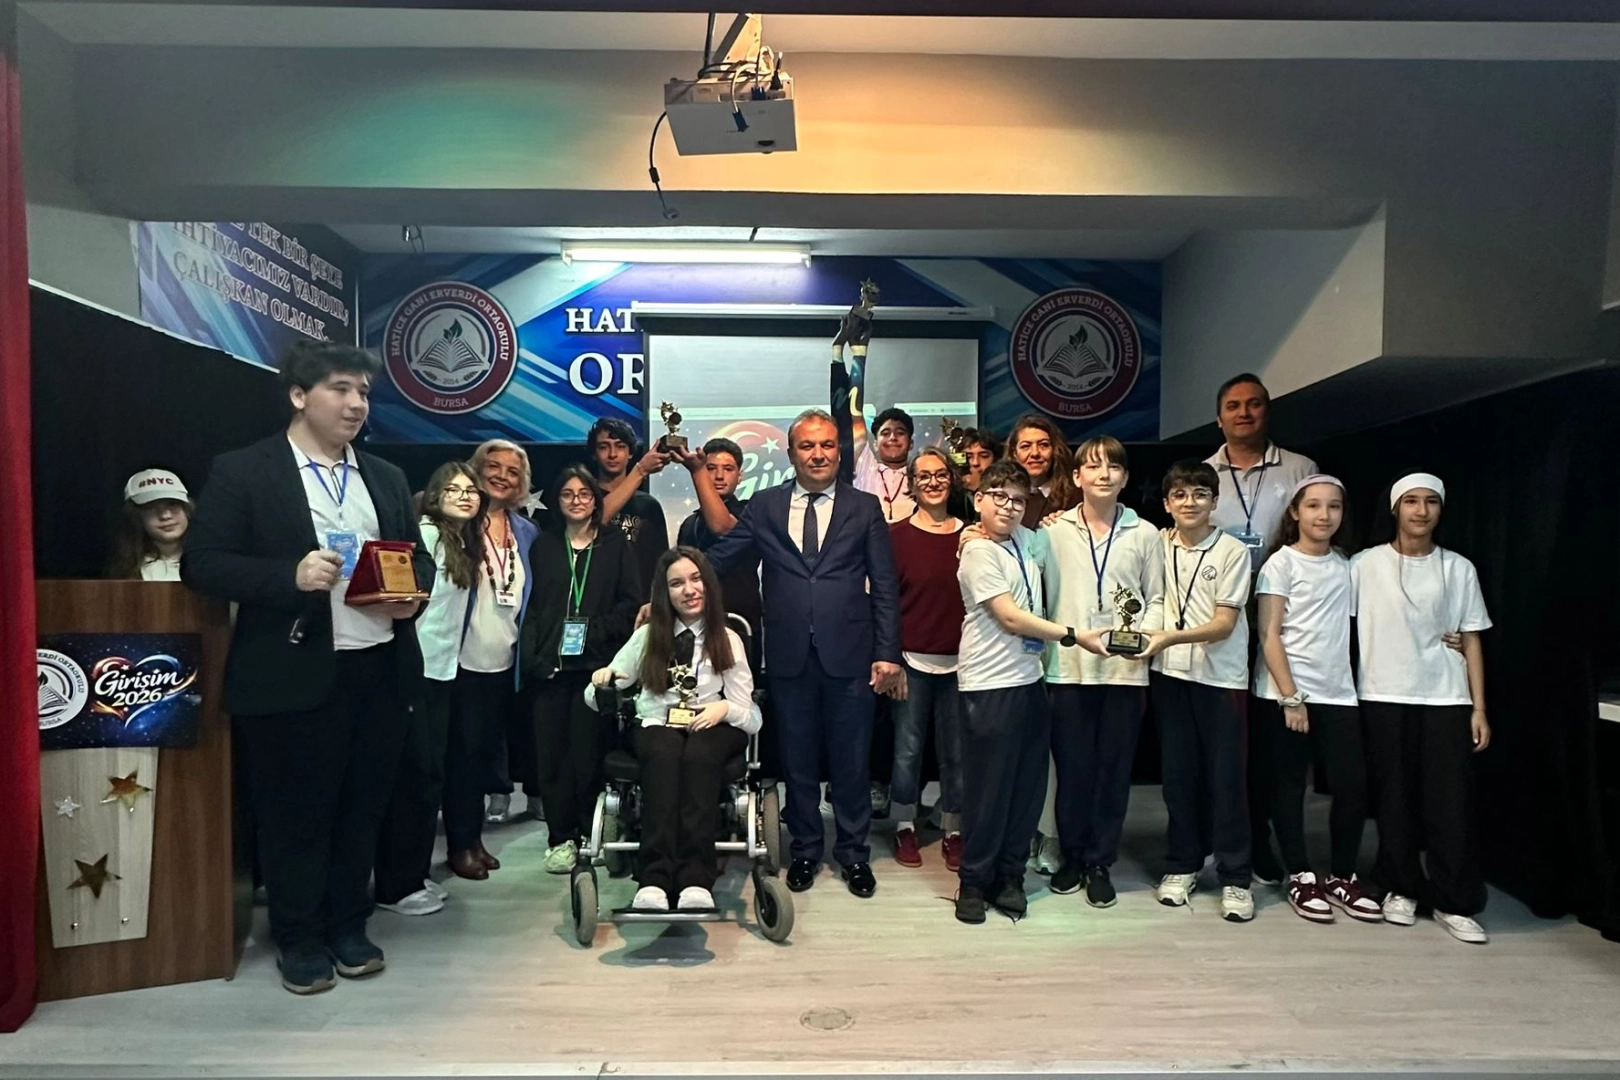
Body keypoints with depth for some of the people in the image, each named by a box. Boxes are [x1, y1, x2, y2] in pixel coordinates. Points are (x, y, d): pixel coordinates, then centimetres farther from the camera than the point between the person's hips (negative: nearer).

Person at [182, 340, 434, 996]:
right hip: (294, 676, -4)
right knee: (295, 812, 8)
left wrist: (412, 593, -6)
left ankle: (349, 927, 31)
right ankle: (299, 939, 26)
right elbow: (201, 563, -8)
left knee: (363, 806, 14)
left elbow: (419, 558, 17)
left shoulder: (386, 479, 14)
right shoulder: (241, 472, -2)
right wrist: (291, 576, -22)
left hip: (381, 670, 5)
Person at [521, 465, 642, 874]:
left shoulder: (615, 543, 8)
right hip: (550, 663, 2)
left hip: (596, 662, -2)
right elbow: (530, 604, 8)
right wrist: (532, 656, -3)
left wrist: (597, 629, -10)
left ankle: (589, 833, 13)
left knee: (588, 748, -1)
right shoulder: (543, 545, 14)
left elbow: (632, 601, 3)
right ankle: (561, 837, 11)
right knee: (552, 749, 0)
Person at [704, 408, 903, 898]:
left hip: (848, 653, -1)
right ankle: (805, 849, 30)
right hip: (789, 655, 1)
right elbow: (718, 559, 4)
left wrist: (887, 652, -4)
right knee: (797, 760, 13)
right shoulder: (764, 506, 6)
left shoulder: (865, 508, 4)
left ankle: (853, 853, 27)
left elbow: (885, 587, 2)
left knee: (850, 760, 9)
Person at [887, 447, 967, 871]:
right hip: (912, 658, -2)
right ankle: (905, 827, 22)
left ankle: (953, 831, 23)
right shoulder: (896, 535, 0)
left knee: (956, 750, 8)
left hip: (958, 659, 2)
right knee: (908, 748, 4)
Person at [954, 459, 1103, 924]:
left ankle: (1009, 877, 26)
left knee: (1028, 786, 11)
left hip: (1029, 680, 7)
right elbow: (1011, 618, -14)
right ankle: (974, 882, 18)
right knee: (988, 789, 2)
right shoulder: (978, 552, -11)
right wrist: (1074, 636, -11)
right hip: (990, 687, -7)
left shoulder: (1025, 540, 10)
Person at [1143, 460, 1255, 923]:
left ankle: (1235, 878, 12)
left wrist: (1169, 637, -22)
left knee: (1225, 777, 0)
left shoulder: (1233, 552, -5)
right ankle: (1181, 866, 22)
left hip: (1221, 676, -3)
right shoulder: (1159, 545, 4)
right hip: (1171, 674, 3)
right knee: (1178, 773, 9)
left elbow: (1223, 624, -10)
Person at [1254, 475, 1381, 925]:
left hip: (1337, 693, 4)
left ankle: (1342, 878, 18)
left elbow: (1349, 629, 12)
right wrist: (1290, 697, -13)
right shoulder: (1281, 563, -4)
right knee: (1289, 786, 4)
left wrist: (1355, 683, 1)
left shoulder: (1346, 566, 10)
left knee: (1353, 786, 0)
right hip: (1286, 692, -4)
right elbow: (1269, 635, -8)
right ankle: (1300, 878, 16)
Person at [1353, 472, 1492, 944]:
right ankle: (1402, 888, 20)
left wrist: (1479, 708, 4)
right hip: (1383, 698, -1)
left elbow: (1471, 640, 8)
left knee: (1452, 804, 0)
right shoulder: (1365, 565, 2)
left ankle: (1454, 902, 12)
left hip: (1446, 700, 1)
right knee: (1394, 800, 5)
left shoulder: (1459, 568, 8)